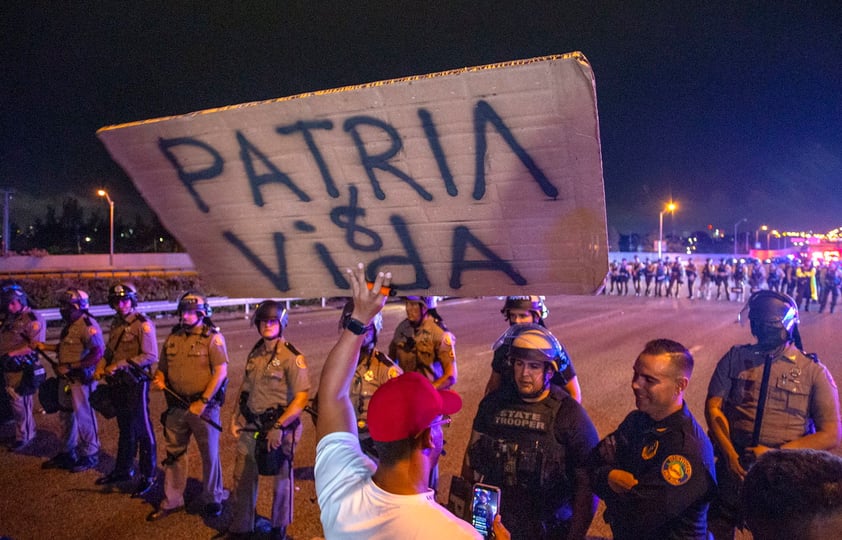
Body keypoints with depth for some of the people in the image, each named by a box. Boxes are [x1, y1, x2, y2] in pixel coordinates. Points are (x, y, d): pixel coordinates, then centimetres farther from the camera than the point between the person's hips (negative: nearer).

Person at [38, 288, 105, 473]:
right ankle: (67, 453, 34)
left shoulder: (88, 325, -20)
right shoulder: (70, 324, 10)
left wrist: (70, 366, -25)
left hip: (82, 379, -10)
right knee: (66, 416, 19)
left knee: (83, 417, 1)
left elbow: (98, 353, -27)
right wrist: (46, 347, 14)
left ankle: (89, 455, 16)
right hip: (67, 378, 10)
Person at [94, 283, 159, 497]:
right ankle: (123, 469, 34)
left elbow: (150, 356, -20)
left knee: (142, 430, 1)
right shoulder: (116, 323, 10)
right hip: (118, 383, 7)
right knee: (125, 429, 20)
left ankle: (148, 476, 12)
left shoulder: (143, 324, -14)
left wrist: (121, 364, -23)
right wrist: (102, 366, 4)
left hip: (136, 383, -7)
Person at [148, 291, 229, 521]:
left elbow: (221, 372, -16)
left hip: (204, 406, -5)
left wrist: (203, 402, -20)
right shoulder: (172, 338, 8)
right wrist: (159, 379, -5)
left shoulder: (213, 338, -10)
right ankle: (172, 501, 29)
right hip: (176, 406, 5)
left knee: (210, 455, 8)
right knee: (174, 454, 14)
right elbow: (163, 368, 19)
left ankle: (213, 499, 26)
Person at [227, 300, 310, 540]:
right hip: (249, 427, 6)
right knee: (242, 477, 15)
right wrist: (235, 416, 7)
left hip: (278, 427, -6)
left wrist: (279, 427, -22)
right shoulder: (255, 353, 6)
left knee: (281, 479, 12)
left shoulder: (292, 357, -15)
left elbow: (302, 397, -19)